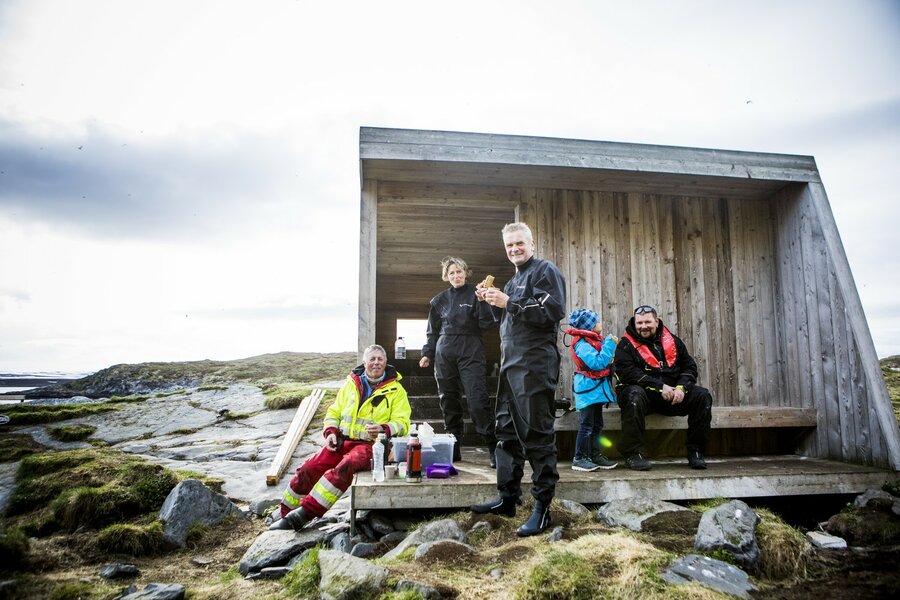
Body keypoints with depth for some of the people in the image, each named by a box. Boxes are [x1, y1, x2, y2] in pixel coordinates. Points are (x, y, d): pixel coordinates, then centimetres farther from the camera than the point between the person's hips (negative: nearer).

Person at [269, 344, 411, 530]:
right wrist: (330, 432, 2)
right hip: (342, 440, 4)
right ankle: (285, 513, 2)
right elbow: (334, 412, 22)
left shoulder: (395, 389, 5)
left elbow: (402, 423, -3)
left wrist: (383, 429, -23)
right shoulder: (351, 384, 16)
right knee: (308, 468, -15)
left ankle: (303, 514, -30)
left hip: (370, 444, -4)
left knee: (343, 469, -33)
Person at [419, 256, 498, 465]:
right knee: (449, 401, 6)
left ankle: (494, 448, -8)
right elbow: (433, 331, 20)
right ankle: (453, 448, 15)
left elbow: (487, 325, -6)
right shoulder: (440, 300, 13)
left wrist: (483, 302, -18)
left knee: (477, 399, -14)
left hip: (470, 352, -4)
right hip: (445, 353, 4)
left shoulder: (475, 294, 2)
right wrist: (427, 354, 11)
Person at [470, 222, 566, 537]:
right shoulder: (513, 280, 22)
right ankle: (507, 498, 23)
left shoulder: (545, 271, -4)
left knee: (537, 434, -6)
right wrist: (492, 302, 9)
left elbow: (553, 312, -19)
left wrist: (508, 303, -21)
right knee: (506, 430, 13)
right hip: (510, 363, 9)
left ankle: (543, 507, 2)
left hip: (535, 364, -9)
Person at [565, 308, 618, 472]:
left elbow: (604, 360, 20)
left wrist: (610, 343, 4)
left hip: (597, 388, 10)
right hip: (588, 388, -10)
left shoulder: (595, 340, 11)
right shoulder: (582, 344, -19)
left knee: (597, 425, 15)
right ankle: (579, 459, 2)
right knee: (586, 425, -6)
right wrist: (610, 343, -23)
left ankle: (595, 456, 24)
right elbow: (598, 362, -27)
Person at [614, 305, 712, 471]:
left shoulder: (672, 341, 13)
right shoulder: (626, 345, -3)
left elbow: (689, 366, 11)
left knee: (702, 395, -14)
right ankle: (633, 454, -30)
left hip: (673, 394, 5)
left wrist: (681, 387, -10)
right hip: (644, 393, -4)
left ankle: (696, 451, -5)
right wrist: (660, 387, -22)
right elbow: (627, 373, -17)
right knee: (634, 395, -38)